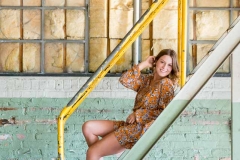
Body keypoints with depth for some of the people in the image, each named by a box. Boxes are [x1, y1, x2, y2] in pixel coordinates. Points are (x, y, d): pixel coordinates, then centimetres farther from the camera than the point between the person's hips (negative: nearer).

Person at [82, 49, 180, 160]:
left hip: (142, 128, -9)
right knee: (88, 127, 2)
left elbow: (164, 112, -16)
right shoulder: (147, 79, 13)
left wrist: (137, 115, -13)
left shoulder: (166, 83, -8)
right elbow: (124, 80, 2)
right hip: (132, 125, 9)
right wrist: (144, 64, 1)